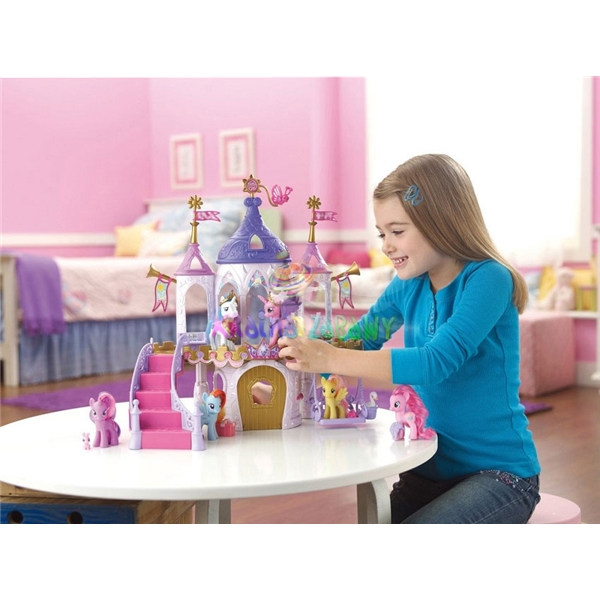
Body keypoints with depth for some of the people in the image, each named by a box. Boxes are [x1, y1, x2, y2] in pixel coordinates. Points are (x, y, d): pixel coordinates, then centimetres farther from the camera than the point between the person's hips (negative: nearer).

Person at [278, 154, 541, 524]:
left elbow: (437, 362, -30)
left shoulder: (488, 280, -17)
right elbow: (356, 343, 8)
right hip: (432, 468, 6)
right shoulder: (409, 287, 3)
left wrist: (332, 359, -34)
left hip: (500, 472, -6)